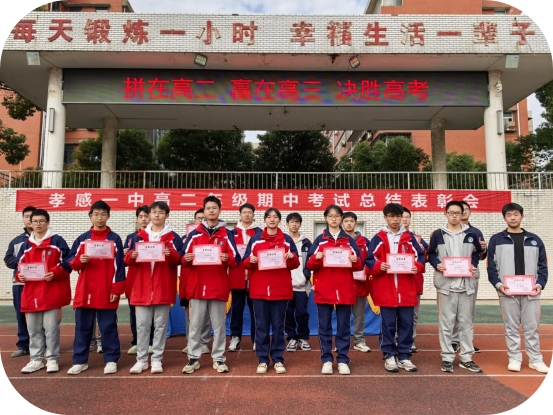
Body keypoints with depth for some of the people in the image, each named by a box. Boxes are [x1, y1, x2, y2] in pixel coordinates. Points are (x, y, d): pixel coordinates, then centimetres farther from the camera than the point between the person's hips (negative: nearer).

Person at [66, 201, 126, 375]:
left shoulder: (114, 239, 1)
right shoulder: (82, 239, 9)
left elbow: (118, 266, -2)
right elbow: (70, 261, 10)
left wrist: (116, 289, -8)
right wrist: (79, 261, -13)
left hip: (106, 291, -3)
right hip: (84, 291, 3)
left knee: (108, 327, 4)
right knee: (82, 327, 9)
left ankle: (111, 360, 13)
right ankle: (80, 361, 20)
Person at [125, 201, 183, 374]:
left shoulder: (173, 237, 3)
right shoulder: (139, 236, 9)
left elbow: (178, 261, -5)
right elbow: (128, 261, 6)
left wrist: (171, 254, -24)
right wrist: (132, 256, -16)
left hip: (163, 288, -1)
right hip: (142, 287, 2)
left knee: (160, 325, 5)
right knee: (142, 325, 6)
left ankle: (157, 359, 15)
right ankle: (141, 359, 17)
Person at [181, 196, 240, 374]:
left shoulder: (227, 234, 5)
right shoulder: (194, 234, 8)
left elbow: (236, 260, 0)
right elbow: (184, 258, 6)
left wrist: (227, 258, -20)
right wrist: (187, 259, -16)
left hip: (219, 286, -1)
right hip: (197, 285, 1)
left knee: (218, 324, 6)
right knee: (195, 325, 6)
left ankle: (219, 359, 15)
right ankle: (193, 358, 16)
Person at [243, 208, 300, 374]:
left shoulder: (287, 240, 7)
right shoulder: (255, 239, 6)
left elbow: (295, 264, 6)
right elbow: (245, 263, 5)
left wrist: (292, 257, -14)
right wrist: (251, 261, -16)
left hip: (281, 289, 0)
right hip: (260, 289, 0)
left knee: (278, 325, 6)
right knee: (261, 326, 5)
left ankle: (278, 360, 17)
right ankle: (262, 360, 15)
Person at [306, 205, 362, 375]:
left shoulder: (349, 240, 7)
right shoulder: (319, 239, 5)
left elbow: (359, 265, 6)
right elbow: (310, 265, 1)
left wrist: (355, 261, -15)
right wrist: (316, 259, -19)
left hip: (345, 290, 1)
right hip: (324, 290, 0)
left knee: (344, 326, 6)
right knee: (325, 326, 5)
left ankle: (343, 361, 16)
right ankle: (326, 360, 15)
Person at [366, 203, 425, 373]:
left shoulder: (409, 237, 9)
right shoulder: (378, 238, 1)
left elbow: (420, 256, 8)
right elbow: (369, 260, -1)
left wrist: (417, 267, -12)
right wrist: (379, 266, -20)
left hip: (406, 289, 3)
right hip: (385, 289, -2)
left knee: (406, 324, 8)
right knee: (388, 324, 5)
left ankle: (404, 356, 19)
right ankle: (389, 356, 16)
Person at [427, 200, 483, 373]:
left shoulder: (471, 234, 8)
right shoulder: (438, 234, 3)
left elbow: (476, 253, 15)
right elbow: (431, 254, 6)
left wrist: (473, 265, -4)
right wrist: (437, 265, -13)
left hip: (466, 283, 2)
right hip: (445, 284, -2)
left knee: (466, 322, 9)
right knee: (446, 322, 3)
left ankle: (466, 358, 19)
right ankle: (447, 358, 12)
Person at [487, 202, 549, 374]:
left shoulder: (535, 240, 10)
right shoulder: (496, 240, 3)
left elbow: (542, 266, 9)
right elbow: (491, 266, 1)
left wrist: (540, 284, -6)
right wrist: (498, 284, -12)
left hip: (531, 292, 2)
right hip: (507, 292, -1)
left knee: (532, 327, 8)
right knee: (511, 328, 6)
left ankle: (536, 360, 20)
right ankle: (514, 359, 16)